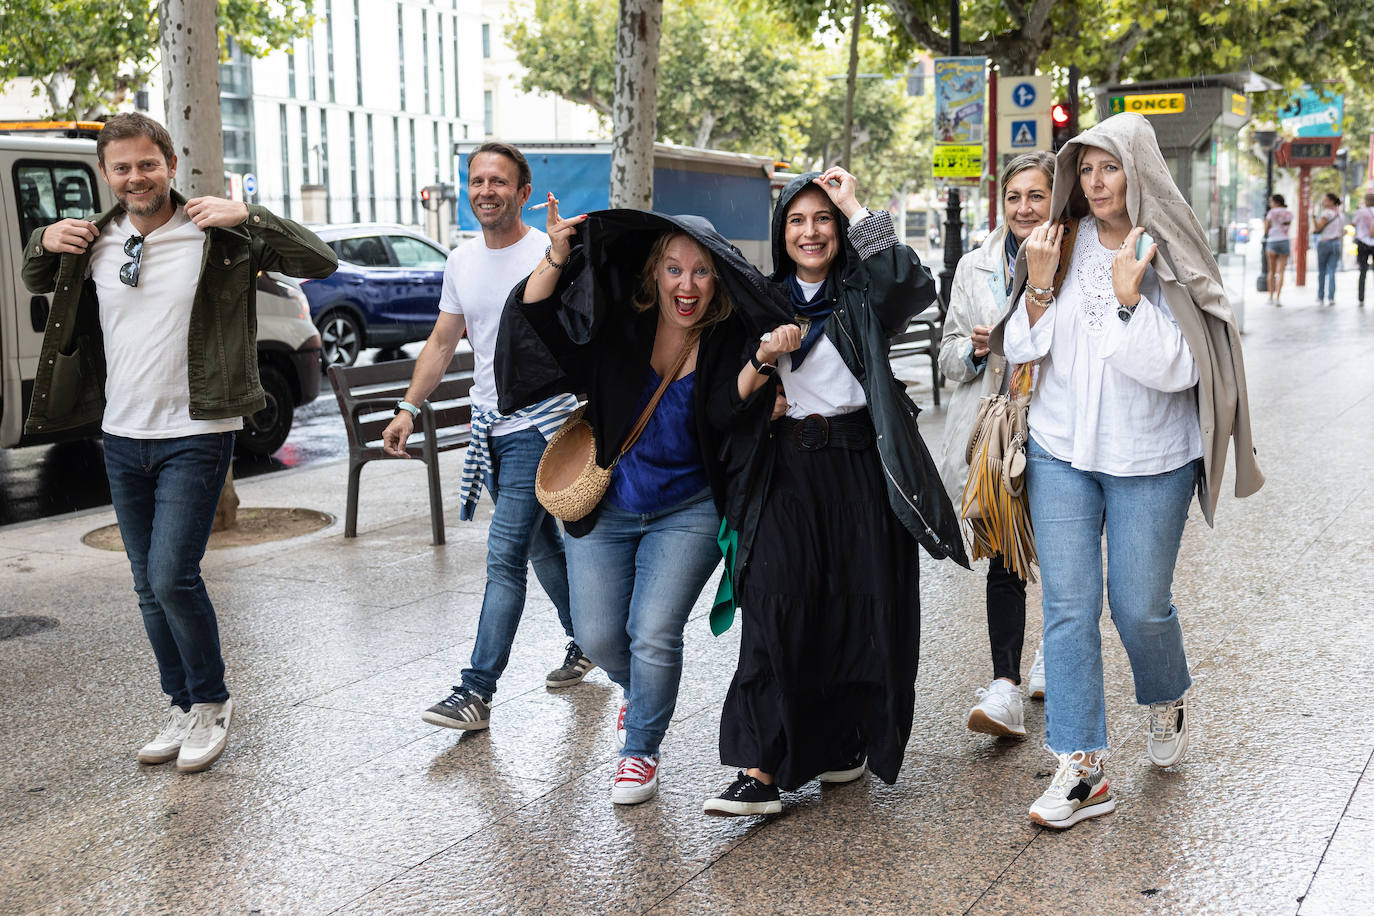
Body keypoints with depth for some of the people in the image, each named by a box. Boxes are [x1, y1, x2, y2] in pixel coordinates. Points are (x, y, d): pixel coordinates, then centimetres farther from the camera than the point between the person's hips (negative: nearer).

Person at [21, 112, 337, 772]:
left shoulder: (215, 238, -8)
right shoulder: (94, 245, 6)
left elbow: (319, 262, -10)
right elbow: (38, 283, 27)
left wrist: (249, 216, -19)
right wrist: (44, 244, 5)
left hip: (195, 437, -5)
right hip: (122, 437, 6)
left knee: (172, 576, -12)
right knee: (149, 589, 11)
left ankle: (211, 700, 10)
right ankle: (182, 708, 27)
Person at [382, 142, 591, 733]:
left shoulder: (549, 254, -9)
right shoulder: (461, 261, 10)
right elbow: (443, 341, 16)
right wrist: (409, 407, 8)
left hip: (541, 423, -7)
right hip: (490, 424, 7)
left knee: (505, 556, -11)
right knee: (541, 546, 18)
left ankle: (477, 690, -8)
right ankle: (586, 641, 37)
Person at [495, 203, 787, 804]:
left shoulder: (727, 343, -10)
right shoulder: (618, 325, -8)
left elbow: (731, 409, -26)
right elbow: (534, 317, -13)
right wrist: (557, 258, -29)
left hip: (686, 512, -2)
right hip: (606, 506, 2)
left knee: (654, 633, -9)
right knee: (598, 636, 4)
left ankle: (641, 749, 16)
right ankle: (640, 691, 41)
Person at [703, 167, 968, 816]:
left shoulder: (861, 294, 7)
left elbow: (911, 283, -18)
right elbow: (737, 398, 8)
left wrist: (855, 208, -11)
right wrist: (764, 358, -12)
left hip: (861, 468, -1)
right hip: (788, 471, 1)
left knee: (862, 607, 1)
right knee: (774, 608, -12)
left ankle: (846, 739, 22)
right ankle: (761, 769, -14)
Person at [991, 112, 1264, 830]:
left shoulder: (1169, 257, -7)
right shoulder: (1058, 245, 2)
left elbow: (1176, 371, -15)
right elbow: (1022, 350, 1)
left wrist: (1129, 297, -21)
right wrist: (1039, 288, -13)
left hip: (1151, 460, -2)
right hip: (1062, 453, 3)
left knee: (1140, 608, 4)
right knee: (1068, 607, -1)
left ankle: (1168, 699, 38)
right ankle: (1081, 770, 5)